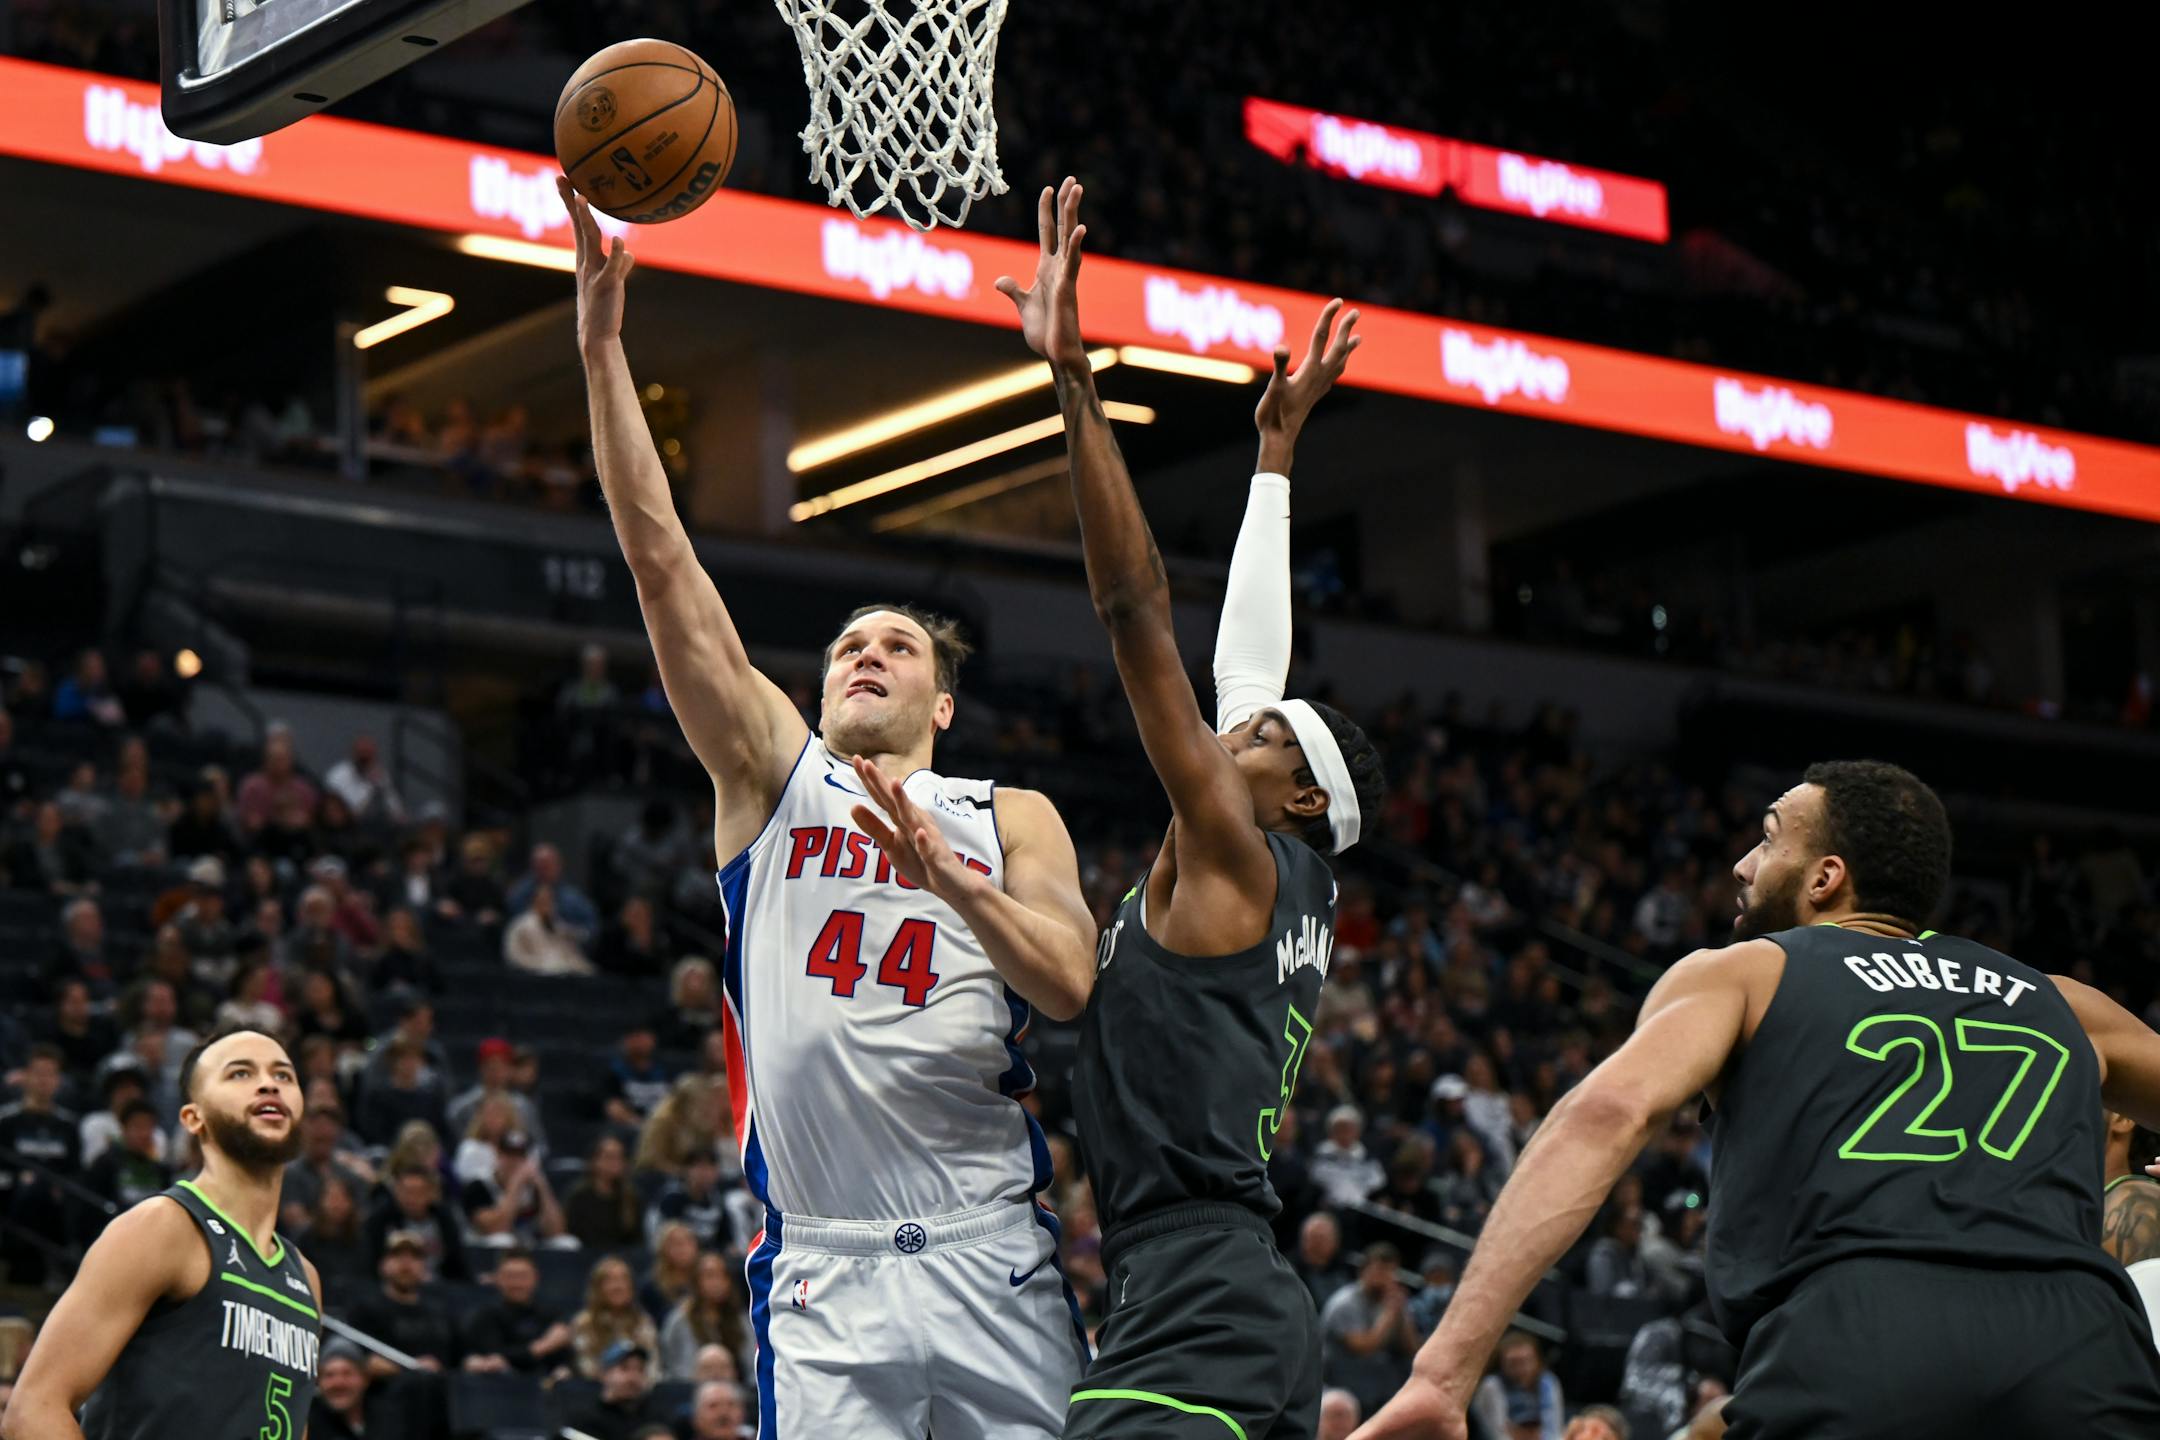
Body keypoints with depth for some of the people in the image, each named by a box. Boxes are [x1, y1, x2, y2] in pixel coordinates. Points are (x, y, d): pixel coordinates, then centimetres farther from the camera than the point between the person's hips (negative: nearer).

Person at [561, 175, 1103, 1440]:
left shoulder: (1010, 818, 16)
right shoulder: (775, 772, 14)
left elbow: (1069, 983, -2)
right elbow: (660, 558, 6)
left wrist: (944, 871, -15)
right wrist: (603, 349, 0)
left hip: (993, 1258, 1)